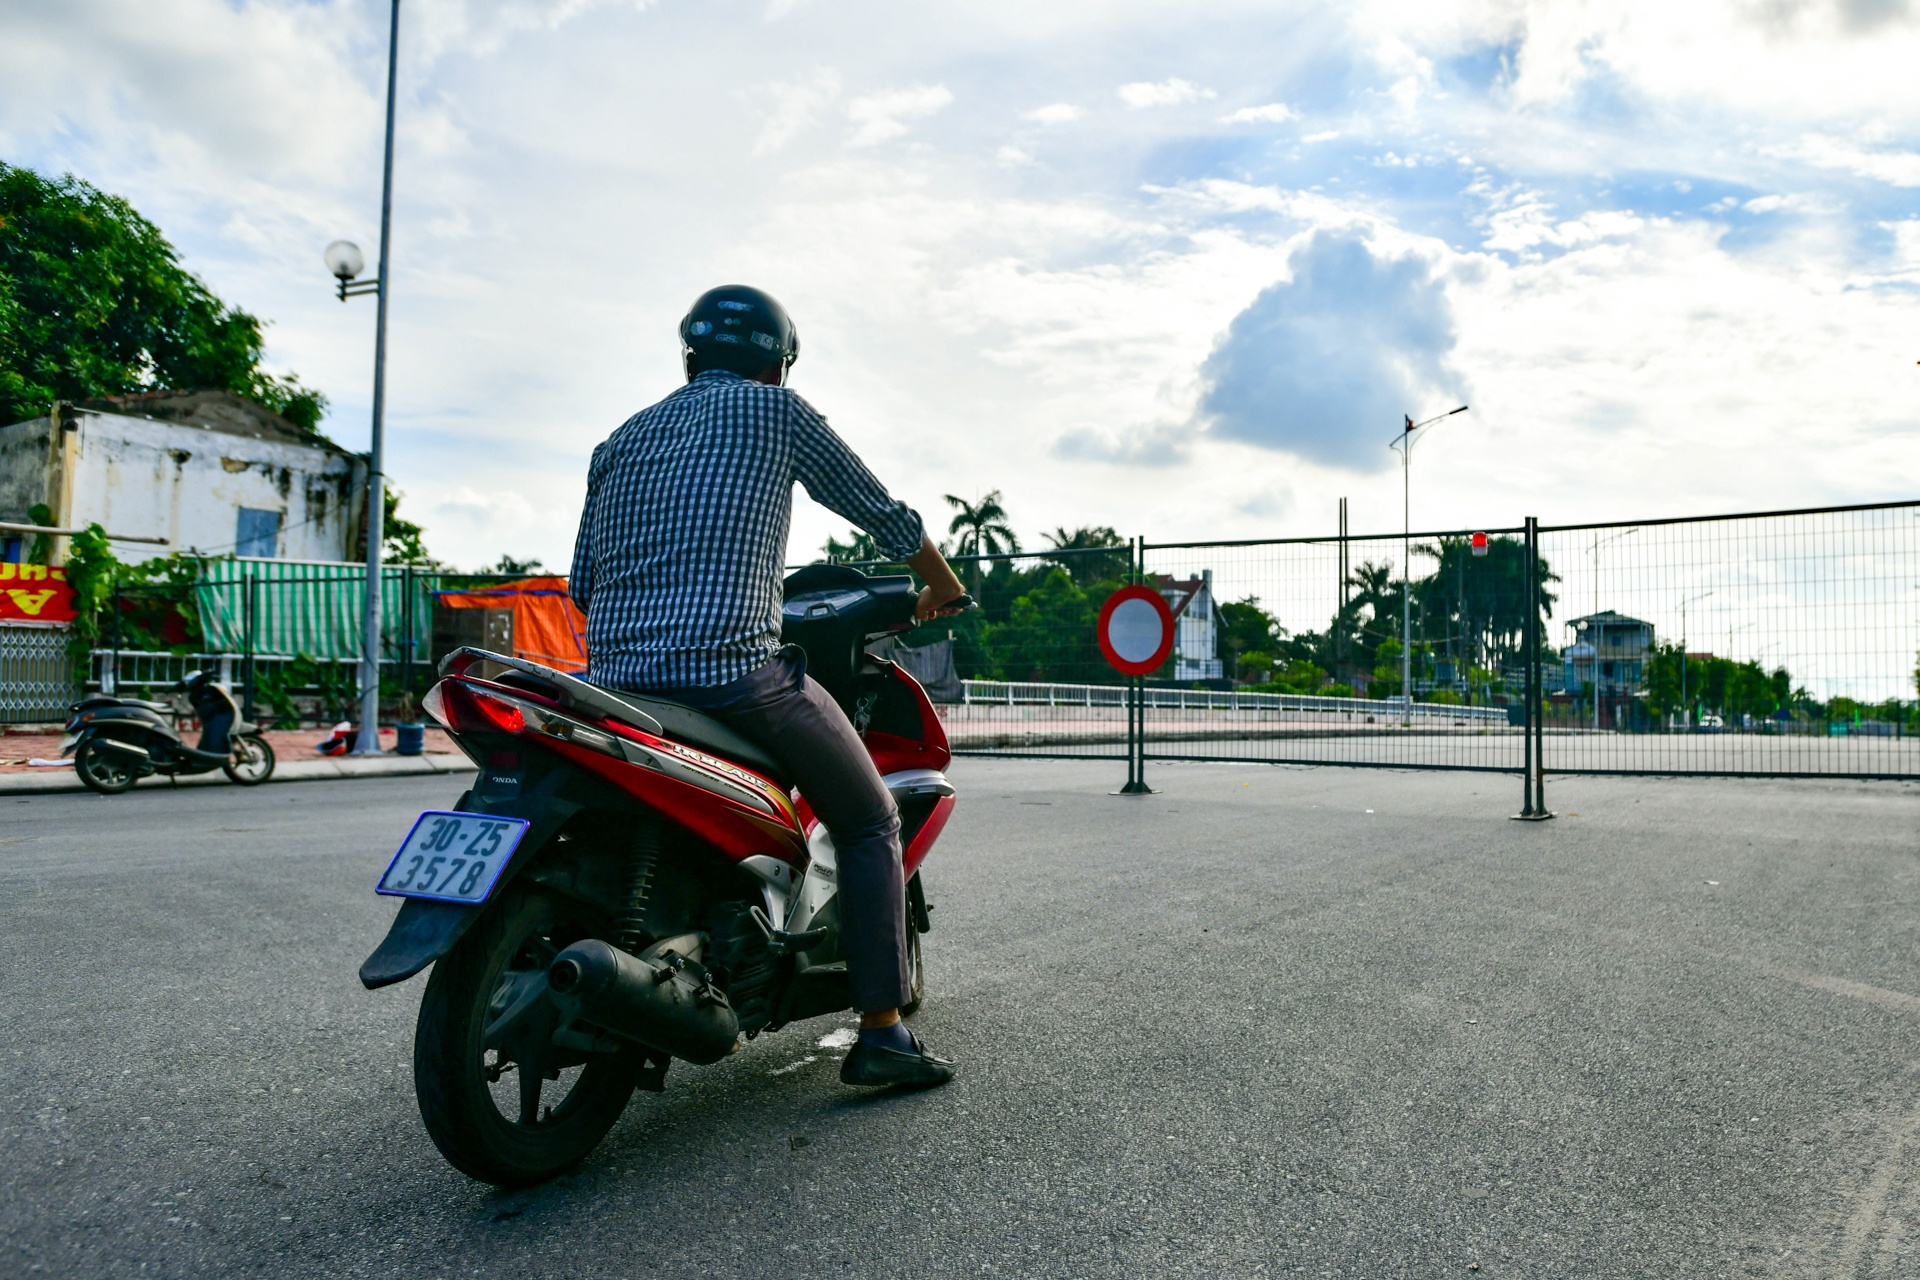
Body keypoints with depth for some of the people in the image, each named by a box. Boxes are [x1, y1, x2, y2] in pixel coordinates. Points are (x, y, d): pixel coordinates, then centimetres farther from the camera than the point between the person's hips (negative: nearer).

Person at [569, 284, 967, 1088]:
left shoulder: (621, 440, 21)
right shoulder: (774, 410, 6)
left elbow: (581, 585, 19)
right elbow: (881, 512, 13)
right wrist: (943, 583, 31)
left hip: (615, 681, 6)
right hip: (736, 670, -6)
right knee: (870, 821, 11)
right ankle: (881, 1032, 7)